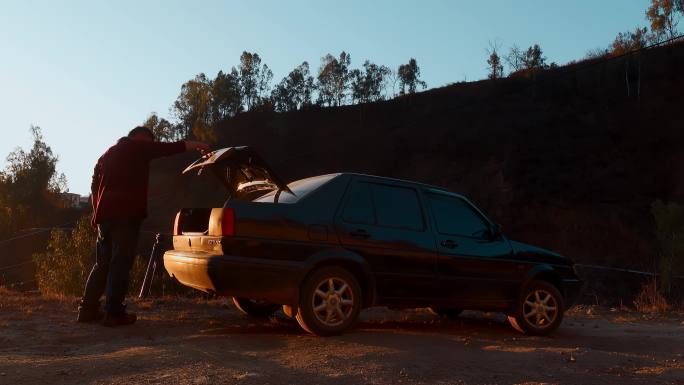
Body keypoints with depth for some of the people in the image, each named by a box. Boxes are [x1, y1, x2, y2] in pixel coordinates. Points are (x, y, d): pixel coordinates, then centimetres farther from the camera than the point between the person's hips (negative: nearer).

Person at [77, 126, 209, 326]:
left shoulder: (107, 154, 26)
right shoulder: (138, 148, 3)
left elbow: (95, 185, 24)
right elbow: (167, 148, -1)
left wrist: (97, 212, 23)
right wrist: (194, 145, 7)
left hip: (104, 214, 8)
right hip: (126, 214, -8)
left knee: (103, 263, 14)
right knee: (121, 263, -8)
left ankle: (88, 309, 13)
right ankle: (113, 313, -9)